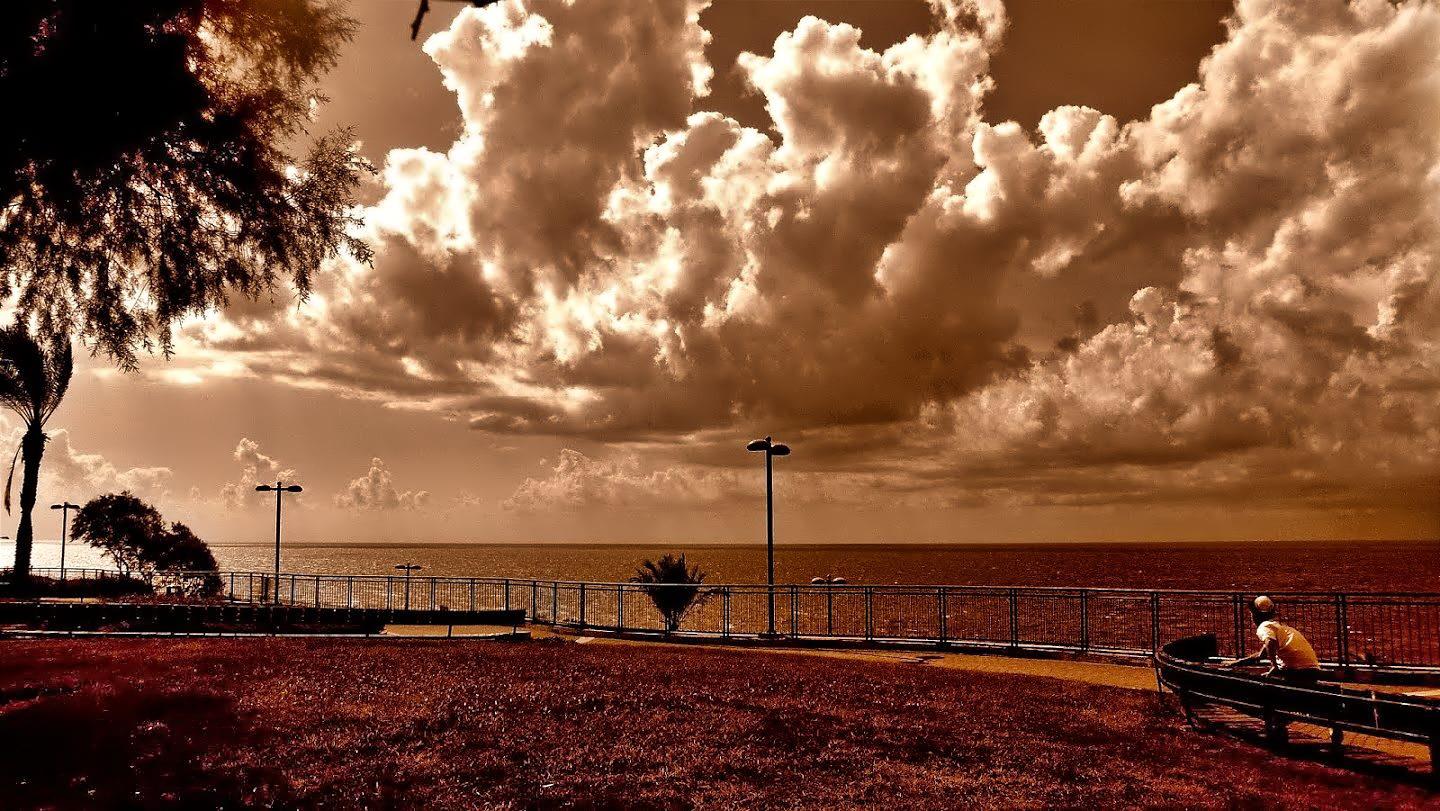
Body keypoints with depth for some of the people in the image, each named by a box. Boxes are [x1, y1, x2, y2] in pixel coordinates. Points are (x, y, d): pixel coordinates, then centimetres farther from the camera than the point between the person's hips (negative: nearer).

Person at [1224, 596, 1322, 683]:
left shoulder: (1264, 626, -1)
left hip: (1298, 670, -9)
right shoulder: (1281, 626, 28)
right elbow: (1260, 655, 36)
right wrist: (1236, 663, 38)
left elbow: (1270, 642, -27)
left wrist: (1274, 667, -26)